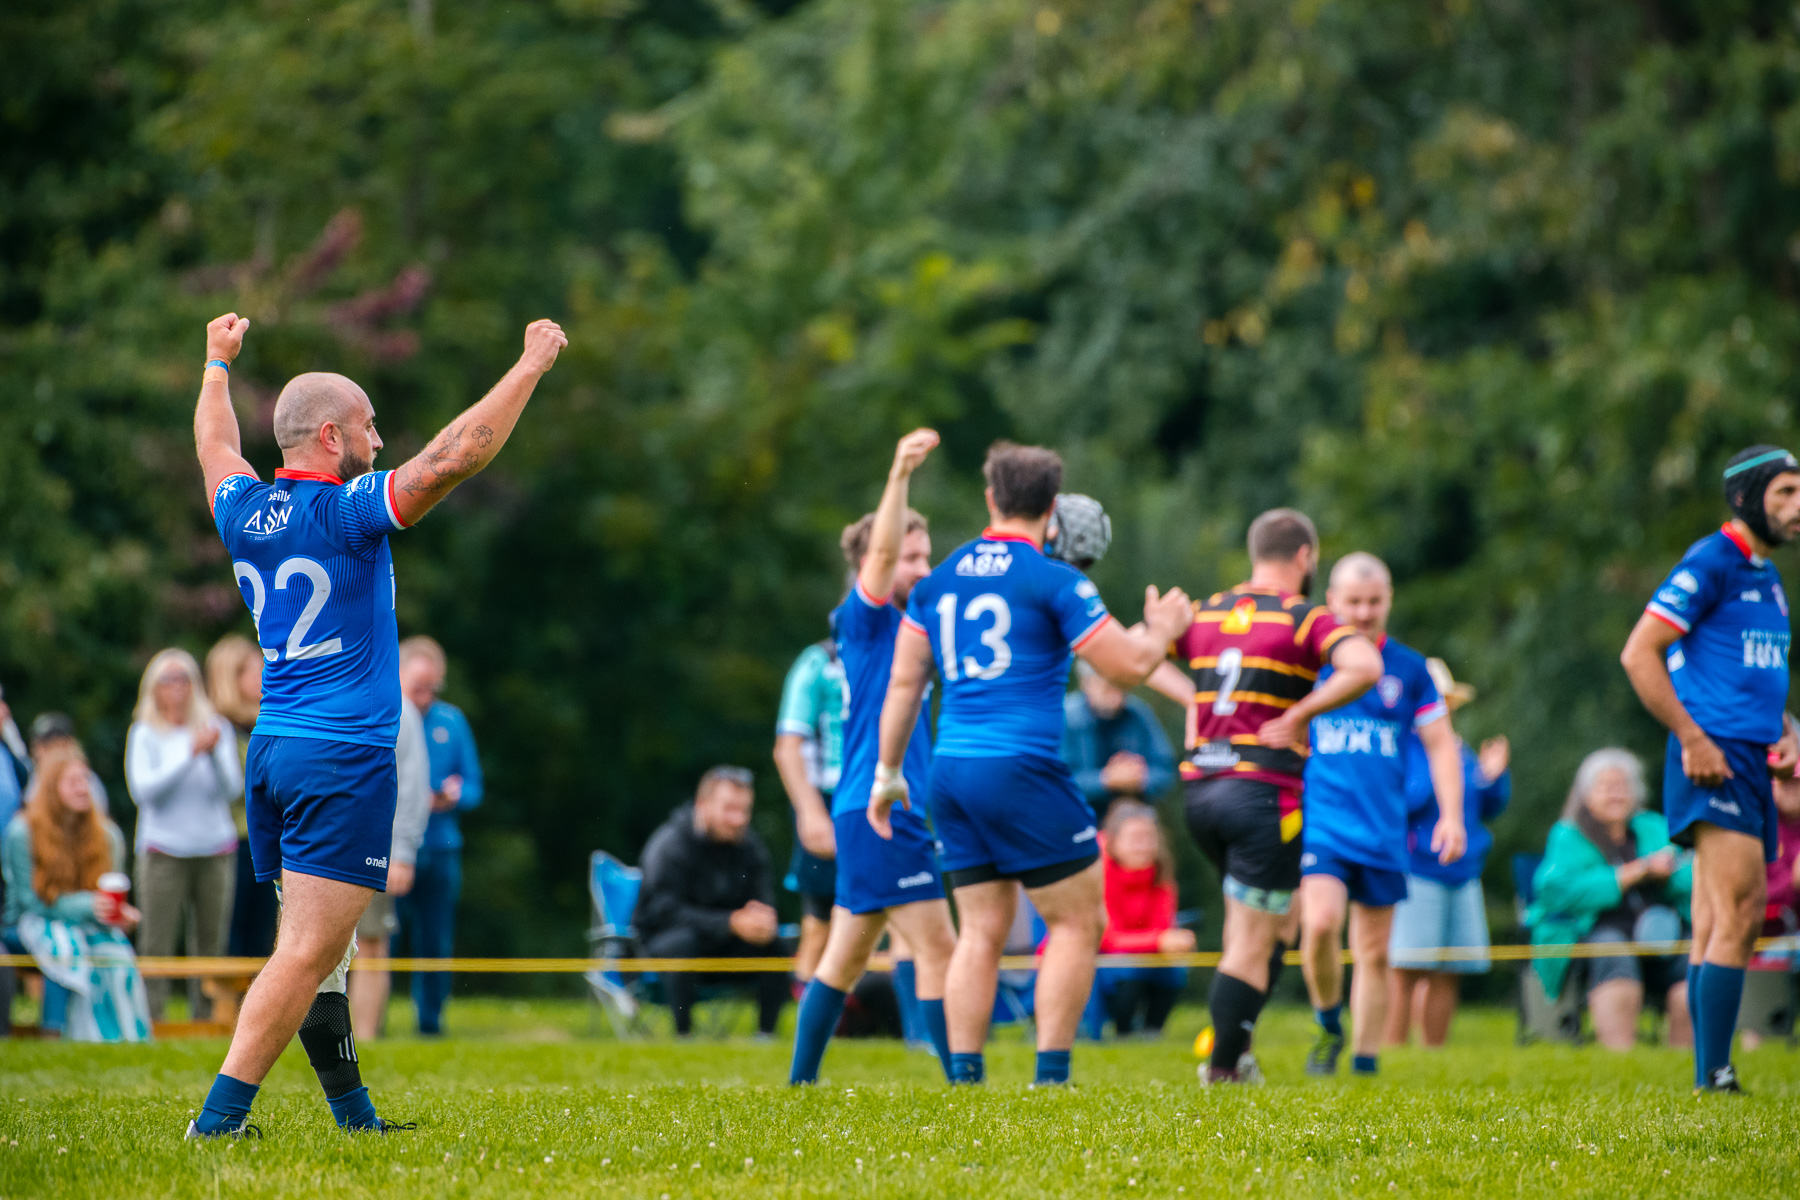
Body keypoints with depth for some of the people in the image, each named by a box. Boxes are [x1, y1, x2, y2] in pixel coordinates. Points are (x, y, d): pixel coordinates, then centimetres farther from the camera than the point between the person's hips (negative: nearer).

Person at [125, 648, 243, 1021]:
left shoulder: (217, 728, 10)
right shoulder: (144, 734, 4)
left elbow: (231, 788, 2)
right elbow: (143, 789, -9)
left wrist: (214, 752, -16)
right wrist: (191, 754, -15)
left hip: (215, 850, 2)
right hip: (164, 853, -2)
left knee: (211, 945, 0)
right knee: (156, 946, -7)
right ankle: (149, 1021, -6)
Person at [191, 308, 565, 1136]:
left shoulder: (243, 511, 8)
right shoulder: (344, 512, -12)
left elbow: (214, 443, 30)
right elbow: (454, 455, -19)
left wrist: (219, 361, 47)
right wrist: (531, 366, -10)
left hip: (272, 749, 9)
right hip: (344, 758, -9)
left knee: (315, 945, 14)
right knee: (306, 951, -10)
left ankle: (352, 1112, 20)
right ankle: (219, 1118, -16)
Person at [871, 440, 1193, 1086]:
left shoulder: (940, 579, 11)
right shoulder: (1053, 580, -7)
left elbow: (904, 681, 14)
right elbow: (1130, 665, -6)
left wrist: (888, 773, 22)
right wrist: (1161, 627, 14)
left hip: (951, 768, 6)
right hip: (1020, 768, -6)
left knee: (981, 931, 10)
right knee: (1078, 921, 3)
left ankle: (963, 1078, 4)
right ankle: (1051, 1076, -3)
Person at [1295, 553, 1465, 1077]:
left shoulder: (1408, 668, 6)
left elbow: (1440, 744, 12)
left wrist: (1451, 814, 3)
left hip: (1383, 831, 3)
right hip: (1320, 822, -3)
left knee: (1374, 952, 6)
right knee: (1320, 921, -23)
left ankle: (1365, 1062, 18)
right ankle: (1328, 1025, 1)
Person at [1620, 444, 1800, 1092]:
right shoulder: (1709, 563, -7)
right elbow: (1638, 654, -13)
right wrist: (1694, 740, -17)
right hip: (1714, 760, -9)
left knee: (1716, 930, 7)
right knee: (1738, 914, -17)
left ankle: (1708, 1078, 7)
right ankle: (1713, 1076, -19)